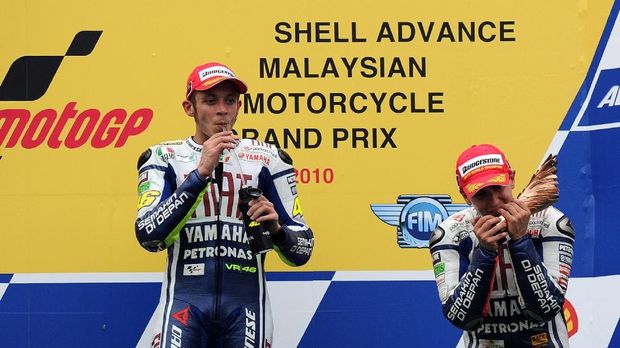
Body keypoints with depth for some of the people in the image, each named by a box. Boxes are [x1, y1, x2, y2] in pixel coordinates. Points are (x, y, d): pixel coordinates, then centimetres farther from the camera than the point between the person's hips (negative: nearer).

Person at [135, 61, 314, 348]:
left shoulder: (267, 160, 7)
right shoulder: (163, 158, 4)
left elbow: (301, 251, 6)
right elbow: (149, 236, -12)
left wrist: (275, 229, -16)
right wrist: (201, 173, -18)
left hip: (245, 303, 1)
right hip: (185, 300, -1)